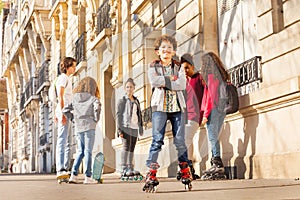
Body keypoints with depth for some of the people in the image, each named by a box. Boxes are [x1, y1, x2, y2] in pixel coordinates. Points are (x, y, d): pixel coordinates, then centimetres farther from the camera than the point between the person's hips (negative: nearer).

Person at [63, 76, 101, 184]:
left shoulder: (75, 98, 9)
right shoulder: (93, 98, -2)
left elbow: (65, 110, 5)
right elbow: (97, 107, -17)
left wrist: (74, 118, 15)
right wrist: (96, 119, 0)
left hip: (78, 128, 4)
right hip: (89, 127, -4)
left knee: (80, 151, 13)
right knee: (88, 151, -2)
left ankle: (74, 175, 7)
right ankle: (88, 177, -1)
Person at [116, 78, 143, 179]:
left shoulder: (136, 101, 19)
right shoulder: (122, 100, 1)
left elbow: (139, 115, 23)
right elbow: (119, 115, -5)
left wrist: (141, 127, 18)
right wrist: (119, 130, -13)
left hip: (134, 127, 6)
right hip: (126, 127, -6)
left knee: (132, 148, 7)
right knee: (126, 147, -11)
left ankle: (130, 168, 11)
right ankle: (124, 169, -12)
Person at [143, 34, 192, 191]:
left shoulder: (178, 67, 14)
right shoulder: (153, 66, 10)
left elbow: (182, 84, -4)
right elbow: (154, 81, -11)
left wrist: (164, 82, -9)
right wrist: (171, 79, -8)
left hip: (177, 107, 2)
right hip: (160, 107, -2)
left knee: (180, 140, 1)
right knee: (157, 139, -9)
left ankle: (185, 170, 10)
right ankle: (151, 174, -11)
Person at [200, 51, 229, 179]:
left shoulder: (211, 75, -7)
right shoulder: (221, 75, 17)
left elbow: (211, 95, -13)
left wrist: (206, 113, -14)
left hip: (213, 109, -8)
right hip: (221, 109, 8)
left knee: (213, 137, -8)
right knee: (214, 137, 10)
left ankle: (217, 163, -12)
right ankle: (216, 165, 8)